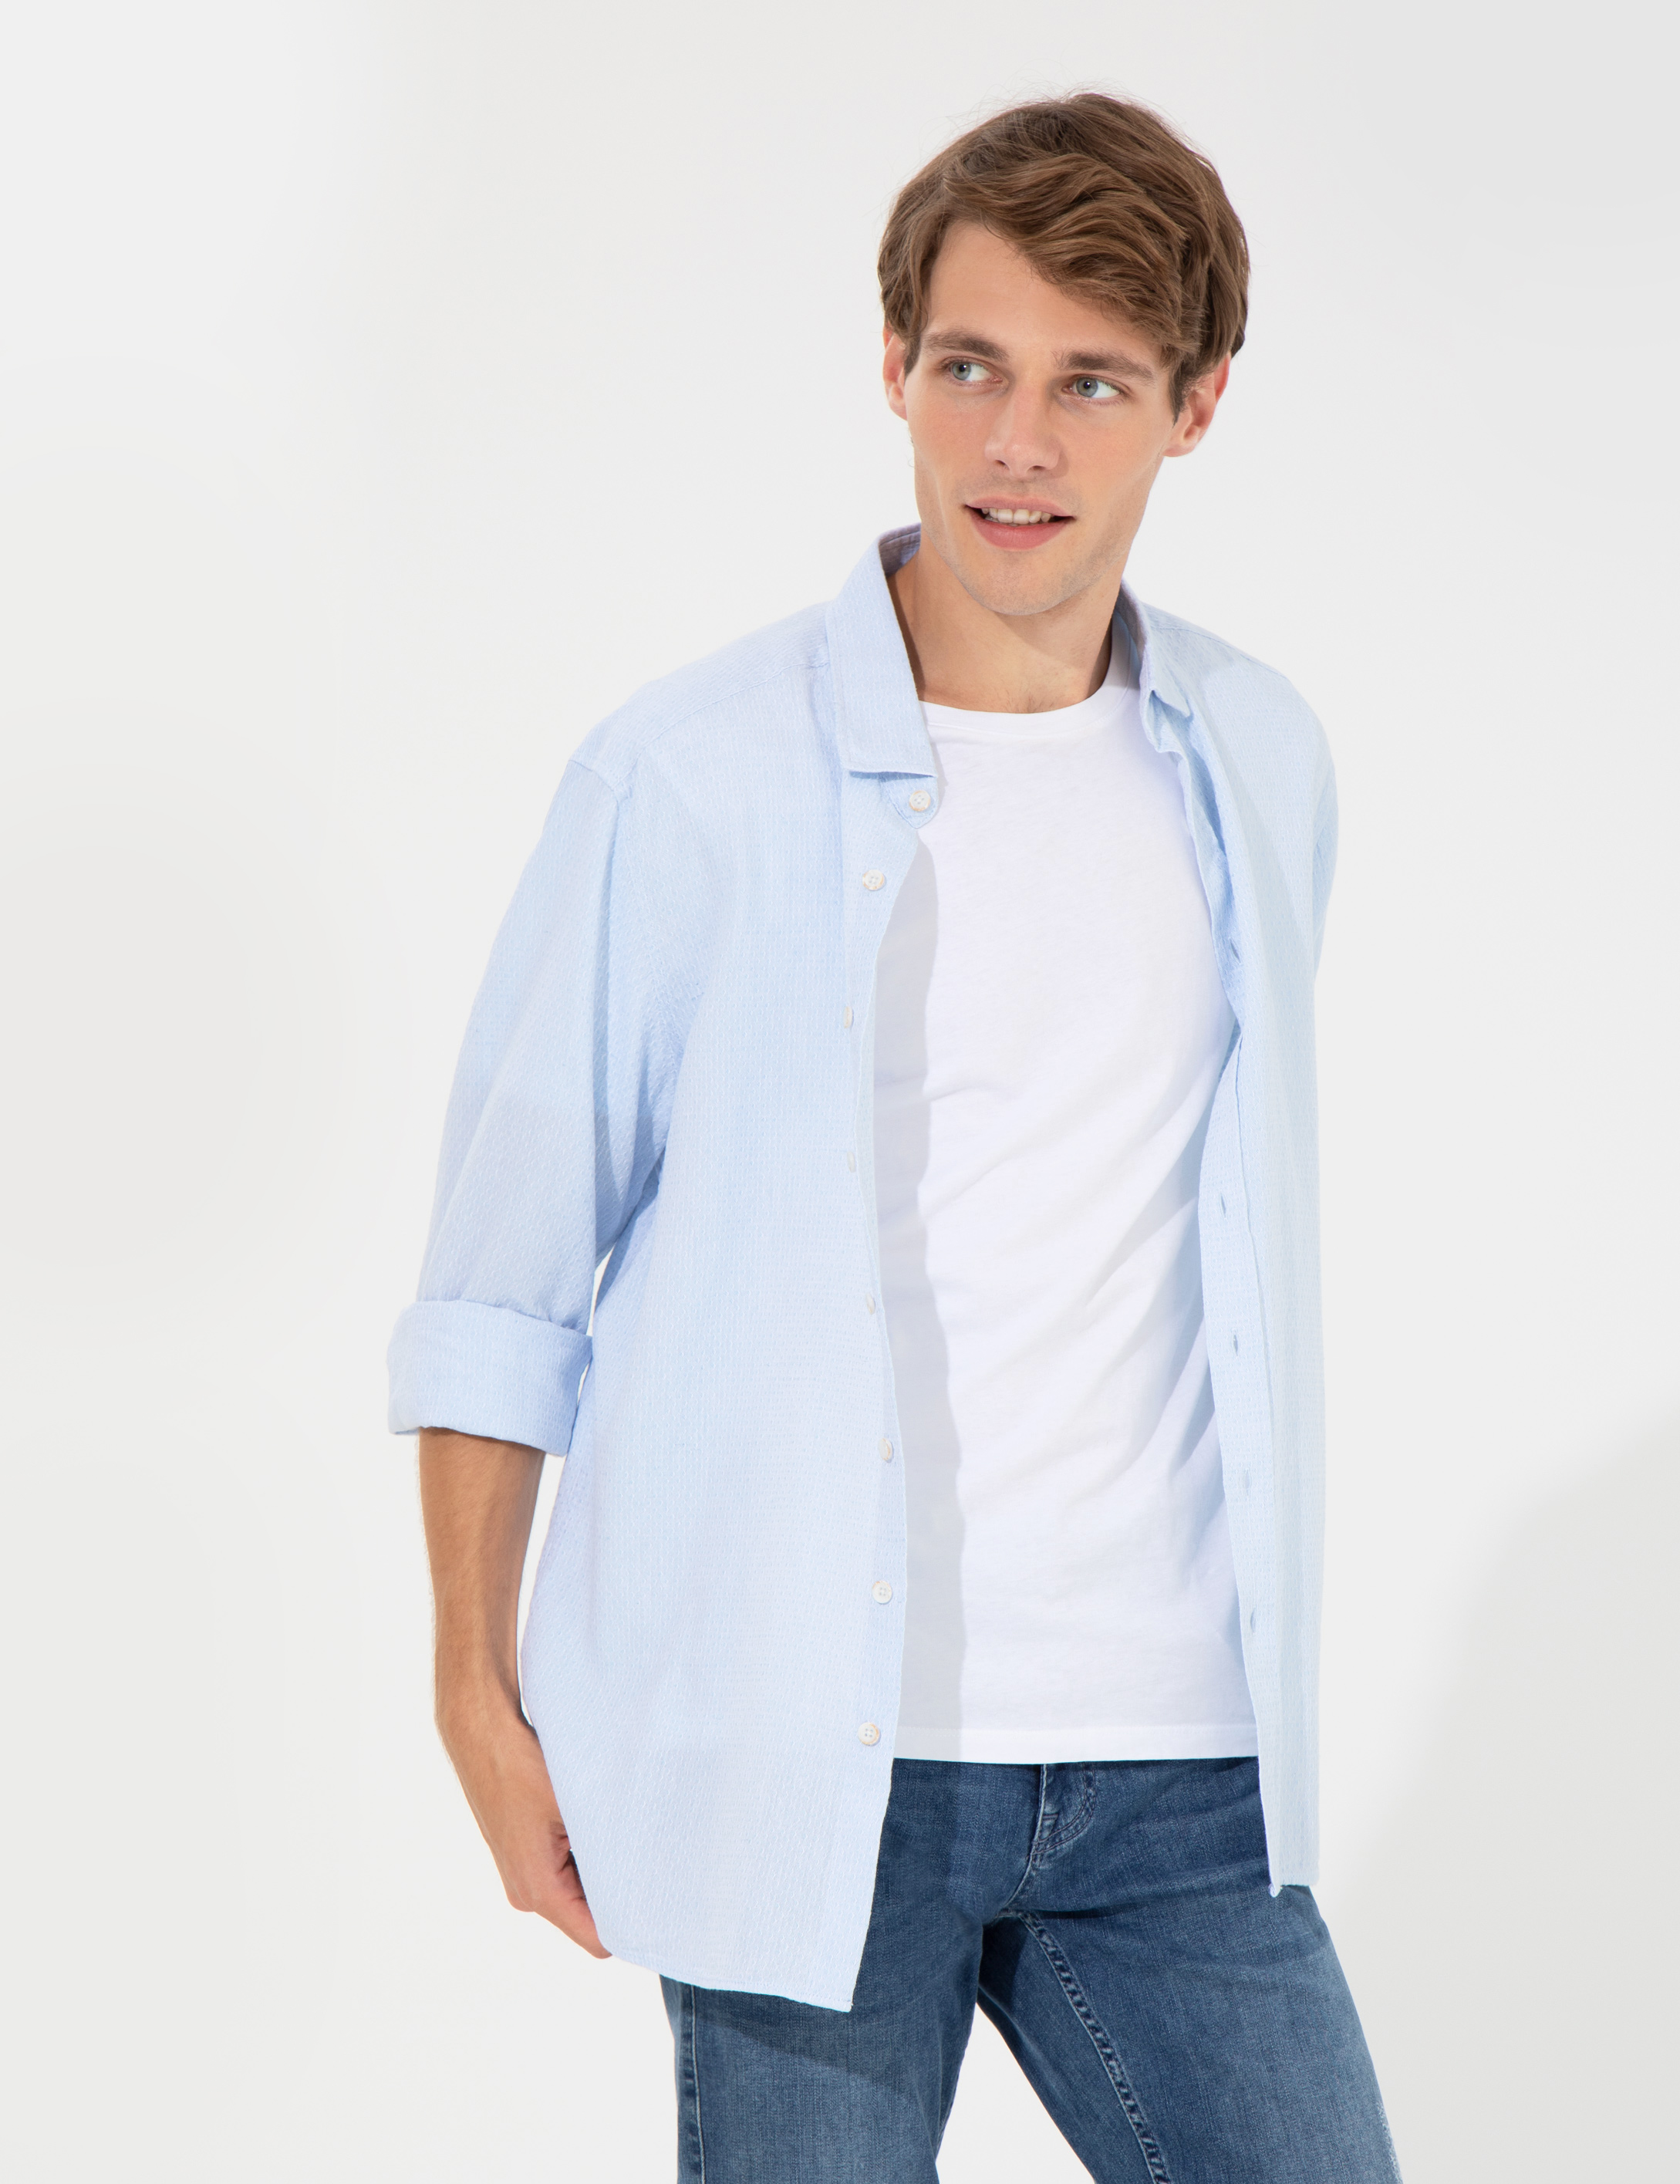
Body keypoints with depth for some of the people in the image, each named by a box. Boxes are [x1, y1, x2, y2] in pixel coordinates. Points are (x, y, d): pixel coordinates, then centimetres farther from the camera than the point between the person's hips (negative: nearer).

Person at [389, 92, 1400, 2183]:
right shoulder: (689, 777, -7)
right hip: (805, 1769, -4)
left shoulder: (1260, 771, 7)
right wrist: (481, 1698, -2)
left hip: (1179, 1770, 4)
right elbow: (502, 1276, -2)